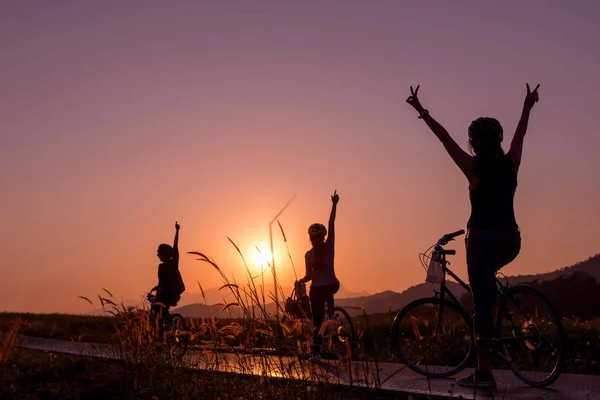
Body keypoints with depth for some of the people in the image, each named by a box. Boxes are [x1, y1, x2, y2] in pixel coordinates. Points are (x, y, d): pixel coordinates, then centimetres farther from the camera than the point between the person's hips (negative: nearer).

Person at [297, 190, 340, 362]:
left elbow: (309, 276, -8)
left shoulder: (309, 255, -6)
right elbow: (331, 223, -2)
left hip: (317, 289, -2)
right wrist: (334, 204, 1)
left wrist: (298, 282, 12)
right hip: (332, 285, 2)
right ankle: (330, 313, 27)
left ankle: (316, 352, 1)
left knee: (317, 322, 5)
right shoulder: (329, 246, -5)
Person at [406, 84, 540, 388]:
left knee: (482, 302, -2)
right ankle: (491, 328, 28)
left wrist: (421, 110, 10)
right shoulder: (511, 163, 5)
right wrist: (528, 106, 41)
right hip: (511, 239, 5)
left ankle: (484, 372, -2)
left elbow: (444, 137, 0)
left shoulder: (473, 167, -6)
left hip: (484, 237, -5)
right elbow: (520, 134, 23)